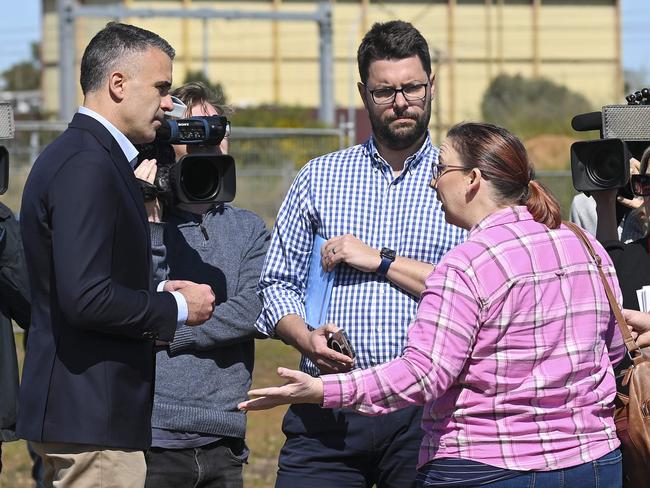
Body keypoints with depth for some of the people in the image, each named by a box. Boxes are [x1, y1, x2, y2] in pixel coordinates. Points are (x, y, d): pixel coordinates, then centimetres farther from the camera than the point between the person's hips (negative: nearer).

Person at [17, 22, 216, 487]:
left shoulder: (88, 157, 16)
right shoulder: (87, 165, -16)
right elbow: (85, 297, -24)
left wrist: (157, 295, 10)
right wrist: (176, 307, -11)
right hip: (92, 415, -11)